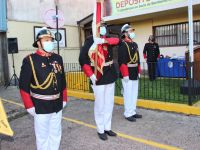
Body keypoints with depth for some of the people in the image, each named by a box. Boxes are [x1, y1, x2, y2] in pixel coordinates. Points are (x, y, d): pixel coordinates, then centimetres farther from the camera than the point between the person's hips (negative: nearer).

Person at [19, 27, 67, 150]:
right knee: (42, 137, 8)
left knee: (56, 135, 18)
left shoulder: (58, 58, 6)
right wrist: (29, 106, -12)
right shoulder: (30, 60, -11)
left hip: (57, 105, 5)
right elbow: (24, 86, -11)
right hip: (40, 107, -5)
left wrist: (64, 99, 12)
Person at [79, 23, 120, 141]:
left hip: (110, 77, 6)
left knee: (109, 104, 13)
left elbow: (117, 40, -10)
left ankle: (108, 128, 27)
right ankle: (101, 130, 19)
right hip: (99, 78, -6)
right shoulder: (90, 41, -8)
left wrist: (103, 40, -25)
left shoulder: (108, 40, 10)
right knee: (100, 105, 4)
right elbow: (82, 59, -14)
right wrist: (91, 75, -20)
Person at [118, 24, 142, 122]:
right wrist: (125, 74, -23)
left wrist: (139, 71, 16)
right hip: (127, 73, -9)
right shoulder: (122, 45, -13)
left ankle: (133, 111, 25)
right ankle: (128, 114, 7)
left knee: (134, 93, 14)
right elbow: (121, 61, -20)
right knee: (128, 94, -3)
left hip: (135, 73, 9)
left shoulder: (135, 44, 15)